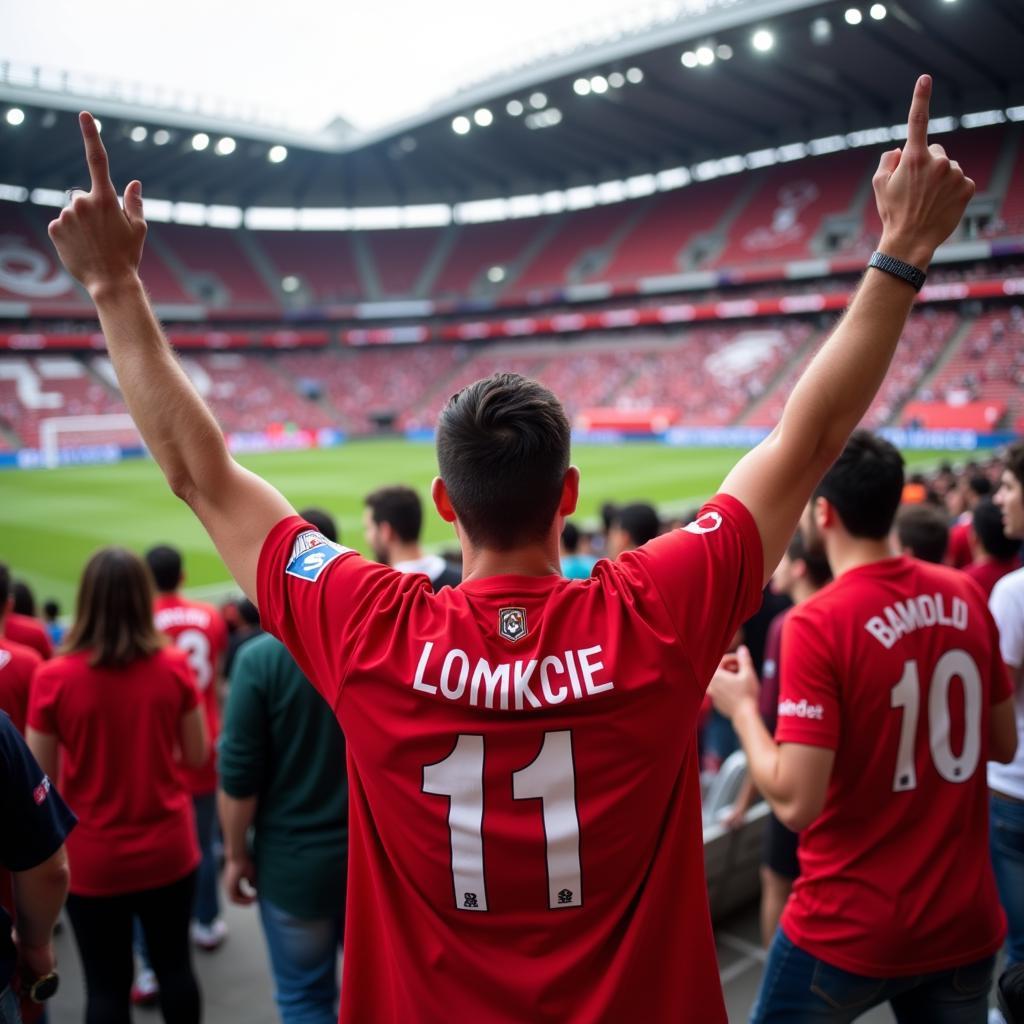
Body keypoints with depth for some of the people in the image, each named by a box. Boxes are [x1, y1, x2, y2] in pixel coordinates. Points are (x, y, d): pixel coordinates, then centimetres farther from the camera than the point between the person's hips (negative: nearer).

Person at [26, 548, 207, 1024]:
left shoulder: (53, 678, -14)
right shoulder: (174, 667, -10)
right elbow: (197, 756, 0)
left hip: (92, 861, -1)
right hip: (168, 851, 1)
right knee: (175, 967, 19)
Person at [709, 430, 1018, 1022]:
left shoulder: (819, 623, -22)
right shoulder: (965, 596, -4)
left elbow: (796, 803, -22)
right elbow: (1003, 745, 8)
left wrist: (740, 705, -8)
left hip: (850, 930, -5)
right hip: (966, 923, 5)